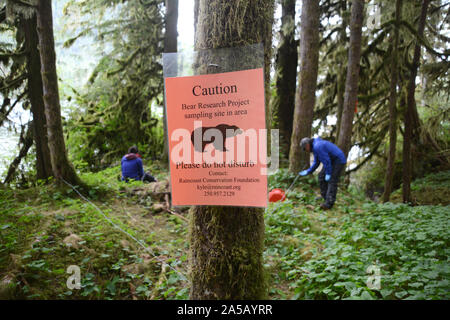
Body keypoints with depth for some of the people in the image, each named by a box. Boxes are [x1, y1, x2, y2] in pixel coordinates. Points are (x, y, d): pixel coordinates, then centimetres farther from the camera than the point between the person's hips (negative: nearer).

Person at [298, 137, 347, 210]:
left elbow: (326, 161, -25)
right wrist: (308, 171, 10)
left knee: (332, 180, -15)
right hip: (332, 161, 10)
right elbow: (316, 162, 15)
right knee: (321, 176, 8)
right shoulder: (315, 147, 10)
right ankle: (326, 197, 14)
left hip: (338, 161, -10)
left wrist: (328, 174, -20)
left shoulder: (317, 147, -24)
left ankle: (329, 203, -16)